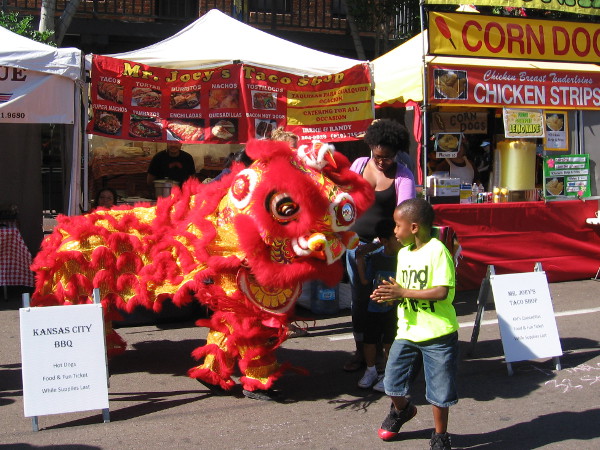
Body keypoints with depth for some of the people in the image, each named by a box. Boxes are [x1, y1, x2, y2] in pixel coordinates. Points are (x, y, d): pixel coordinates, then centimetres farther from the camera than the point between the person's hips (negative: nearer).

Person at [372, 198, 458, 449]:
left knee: (439, 389, 5)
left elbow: (442, 292, -23)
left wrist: (402, 292, -22)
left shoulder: (437, 251, -15)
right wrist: (390, 293, -6)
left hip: (438, 333, -7)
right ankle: (401, 410, 43)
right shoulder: (403, 253, 9)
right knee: (392, 382, 11)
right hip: (407, 331, 7)